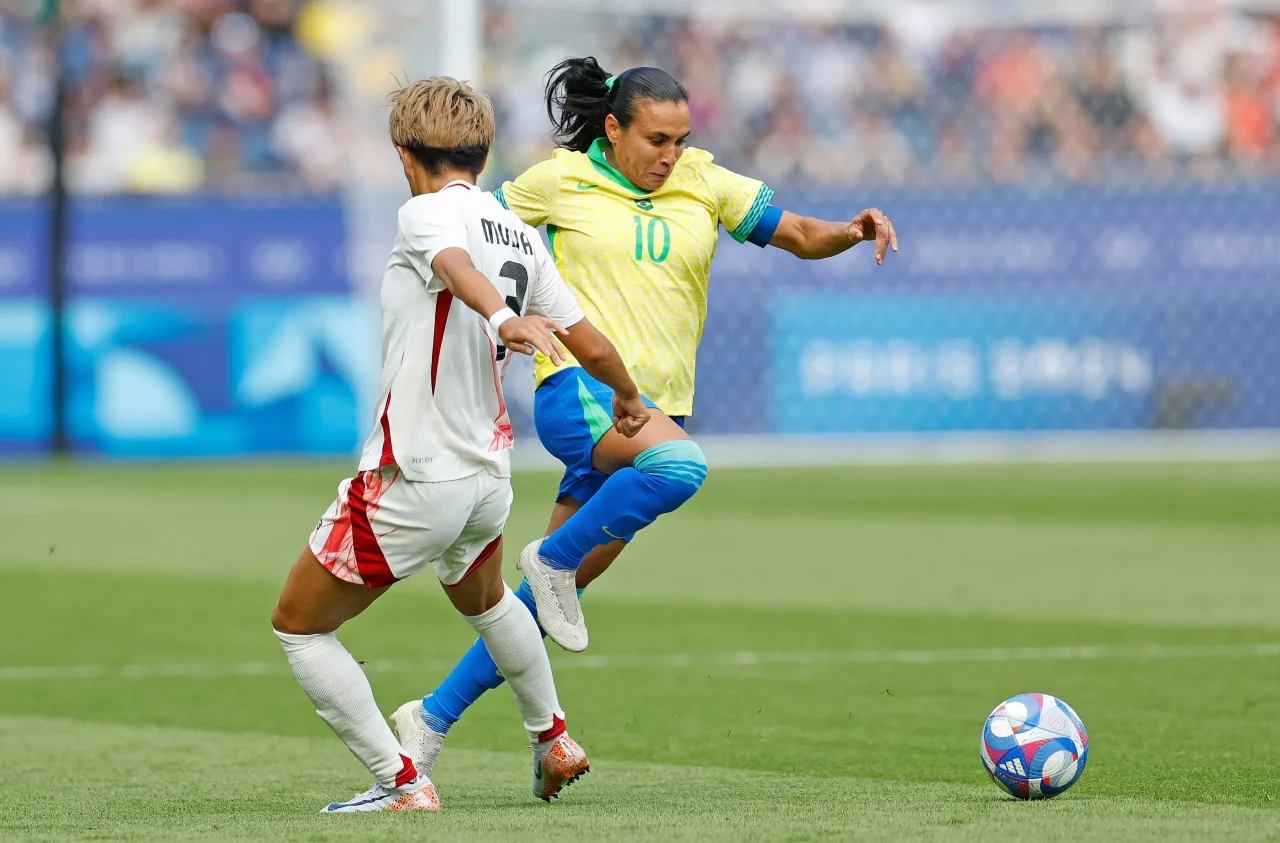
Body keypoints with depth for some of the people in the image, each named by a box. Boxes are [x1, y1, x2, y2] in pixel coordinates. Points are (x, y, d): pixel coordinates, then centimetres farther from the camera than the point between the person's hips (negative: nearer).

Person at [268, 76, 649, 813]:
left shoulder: (428, 214, -12)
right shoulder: (520, 235, 6)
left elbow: (458, 267, -35)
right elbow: (592, 347, 8)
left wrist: (502, 318, -56)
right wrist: (629, 398, 29)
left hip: (412, 479, -8)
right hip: (489, 476, 8)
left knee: (299, 626, 6)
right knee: (485, 600, 37)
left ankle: (400, 782, 0)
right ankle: (554, 742, 49)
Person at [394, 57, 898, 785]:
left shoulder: (704, 185, 10)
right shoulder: (560, 182, 2)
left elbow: (796, 233, 9)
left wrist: (850, 232, -12)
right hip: (577, 390, -4)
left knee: (556, 592, 3)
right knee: (681, 465, -35)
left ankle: (435, 717, 13)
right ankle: (553, 557, -13)